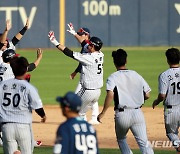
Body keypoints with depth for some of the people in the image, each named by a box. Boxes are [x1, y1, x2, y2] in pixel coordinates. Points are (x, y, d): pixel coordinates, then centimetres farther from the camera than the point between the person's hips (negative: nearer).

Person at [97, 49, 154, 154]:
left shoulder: (113, 77, -3)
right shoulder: (136, 75, 9)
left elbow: (110, 95, -20)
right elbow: (147, 95, 9)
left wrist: (103, 113, -17)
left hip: (122, 114, -2)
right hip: (138, 113, 2)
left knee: (121, 139, 24)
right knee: (144, 142, -5)